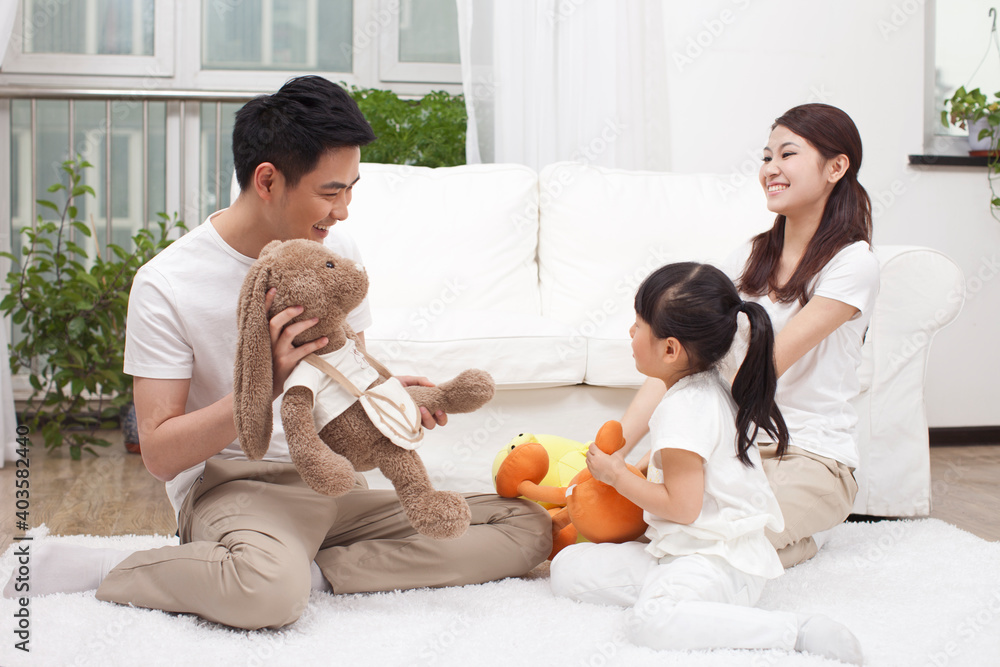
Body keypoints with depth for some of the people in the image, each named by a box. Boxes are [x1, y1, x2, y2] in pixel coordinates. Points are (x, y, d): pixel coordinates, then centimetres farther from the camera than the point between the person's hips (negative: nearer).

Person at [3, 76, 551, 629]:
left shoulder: (336, 253, 7)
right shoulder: (166, 286, -10)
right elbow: (160, 454, -11)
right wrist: (264, 385, -25)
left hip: (335, 481, 6)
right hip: (230, 482, -6)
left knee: (526, 526, -10)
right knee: (269, 590, -41)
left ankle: (314, 574, -17)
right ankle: (97, 570, -13)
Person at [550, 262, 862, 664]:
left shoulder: (683, 409, -17)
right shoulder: (711, 388, 14)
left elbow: (682, 506, -20)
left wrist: (617, 475, -8)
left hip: (716, 563, -10)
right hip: (677, 552, 10)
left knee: (650, 620, -39)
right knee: (568, 567, 4)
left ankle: (798, 633, -31)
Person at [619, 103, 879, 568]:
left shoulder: (852, 264, -8)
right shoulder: (748, 258, 11)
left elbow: (766, 366, -19)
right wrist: (615, 449, -13)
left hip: (811, 461, -5)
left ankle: (799, 534, 3)